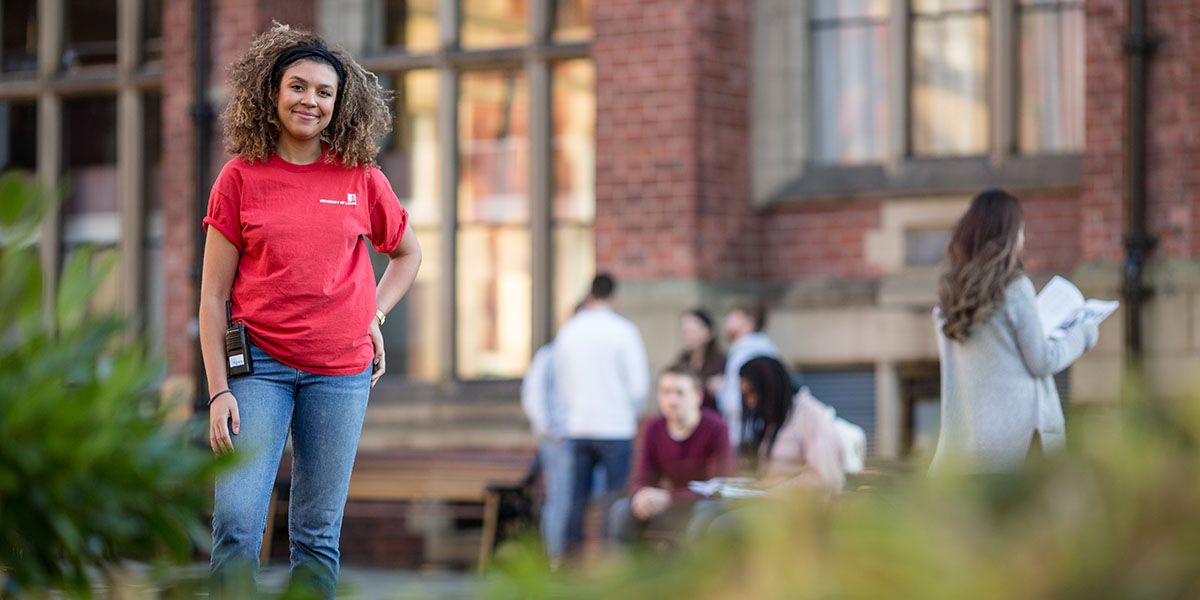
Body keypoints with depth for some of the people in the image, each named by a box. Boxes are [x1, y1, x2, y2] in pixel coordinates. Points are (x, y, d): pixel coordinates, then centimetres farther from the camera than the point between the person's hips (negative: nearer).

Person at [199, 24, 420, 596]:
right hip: (259, 363, -1)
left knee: (317, 534, 4)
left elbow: (407, 253, 25)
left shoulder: (360, 178, 6)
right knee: (236, 524, -12)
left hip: (340, 371, 2)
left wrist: (374, 317, 10)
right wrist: (219, 390, -5)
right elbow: (212, 296, 2)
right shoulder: (241, 177, 1)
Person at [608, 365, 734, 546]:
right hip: (673, 508, 5)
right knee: (622, 509, -16)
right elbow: (642, 481, 0)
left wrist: (667, 497, -31)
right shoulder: (653, 429, -2)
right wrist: (642, 496, -27)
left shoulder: (715, 428, -18)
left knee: (707, 510, -37)